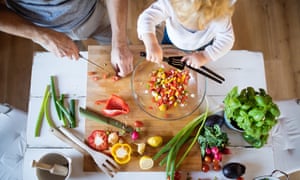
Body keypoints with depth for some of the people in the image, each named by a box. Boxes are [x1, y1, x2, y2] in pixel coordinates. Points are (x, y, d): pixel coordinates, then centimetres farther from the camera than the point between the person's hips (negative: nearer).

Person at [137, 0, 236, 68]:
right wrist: (151, 44, -64)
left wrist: (205, 56, -43)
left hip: (202, 48, 0)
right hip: (172, 40, 0)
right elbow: (147, 17, -48)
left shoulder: (220, 17, -42)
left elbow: (227, 40, -30)